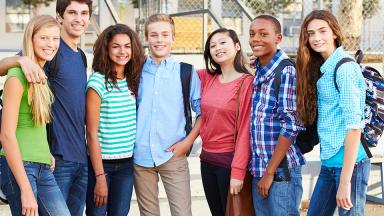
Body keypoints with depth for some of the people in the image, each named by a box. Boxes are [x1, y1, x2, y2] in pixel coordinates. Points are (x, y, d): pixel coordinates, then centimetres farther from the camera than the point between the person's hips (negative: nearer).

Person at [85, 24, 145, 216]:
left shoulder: (133, 81, 5)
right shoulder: (98, 82, -12)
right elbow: (92, 133, -12)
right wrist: (100, 177, -15)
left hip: (127, 163, 5)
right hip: (101, 162, -5)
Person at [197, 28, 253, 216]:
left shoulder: (247, 82, -11)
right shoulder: (206, 78, 4)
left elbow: (245, 130, -15)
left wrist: (238, 171, -18)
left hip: (230, 160, -6)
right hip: (207, 159, 6)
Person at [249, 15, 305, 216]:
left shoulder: (287, 72, -11)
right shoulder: (255, 73, 10)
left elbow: (291, 125, -15)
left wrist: (270, 172, -14)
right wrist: (259, 170, 8)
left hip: (281, 170, -7)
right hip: (258, 171, 7)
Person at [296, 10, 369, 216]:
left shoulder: (344, 68, -13)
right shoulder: (321, 69, 12)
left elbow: (354, 125, -19)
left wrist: (345, 180, -22)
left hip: (349, 163, -8)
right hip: (329, 163, 8)